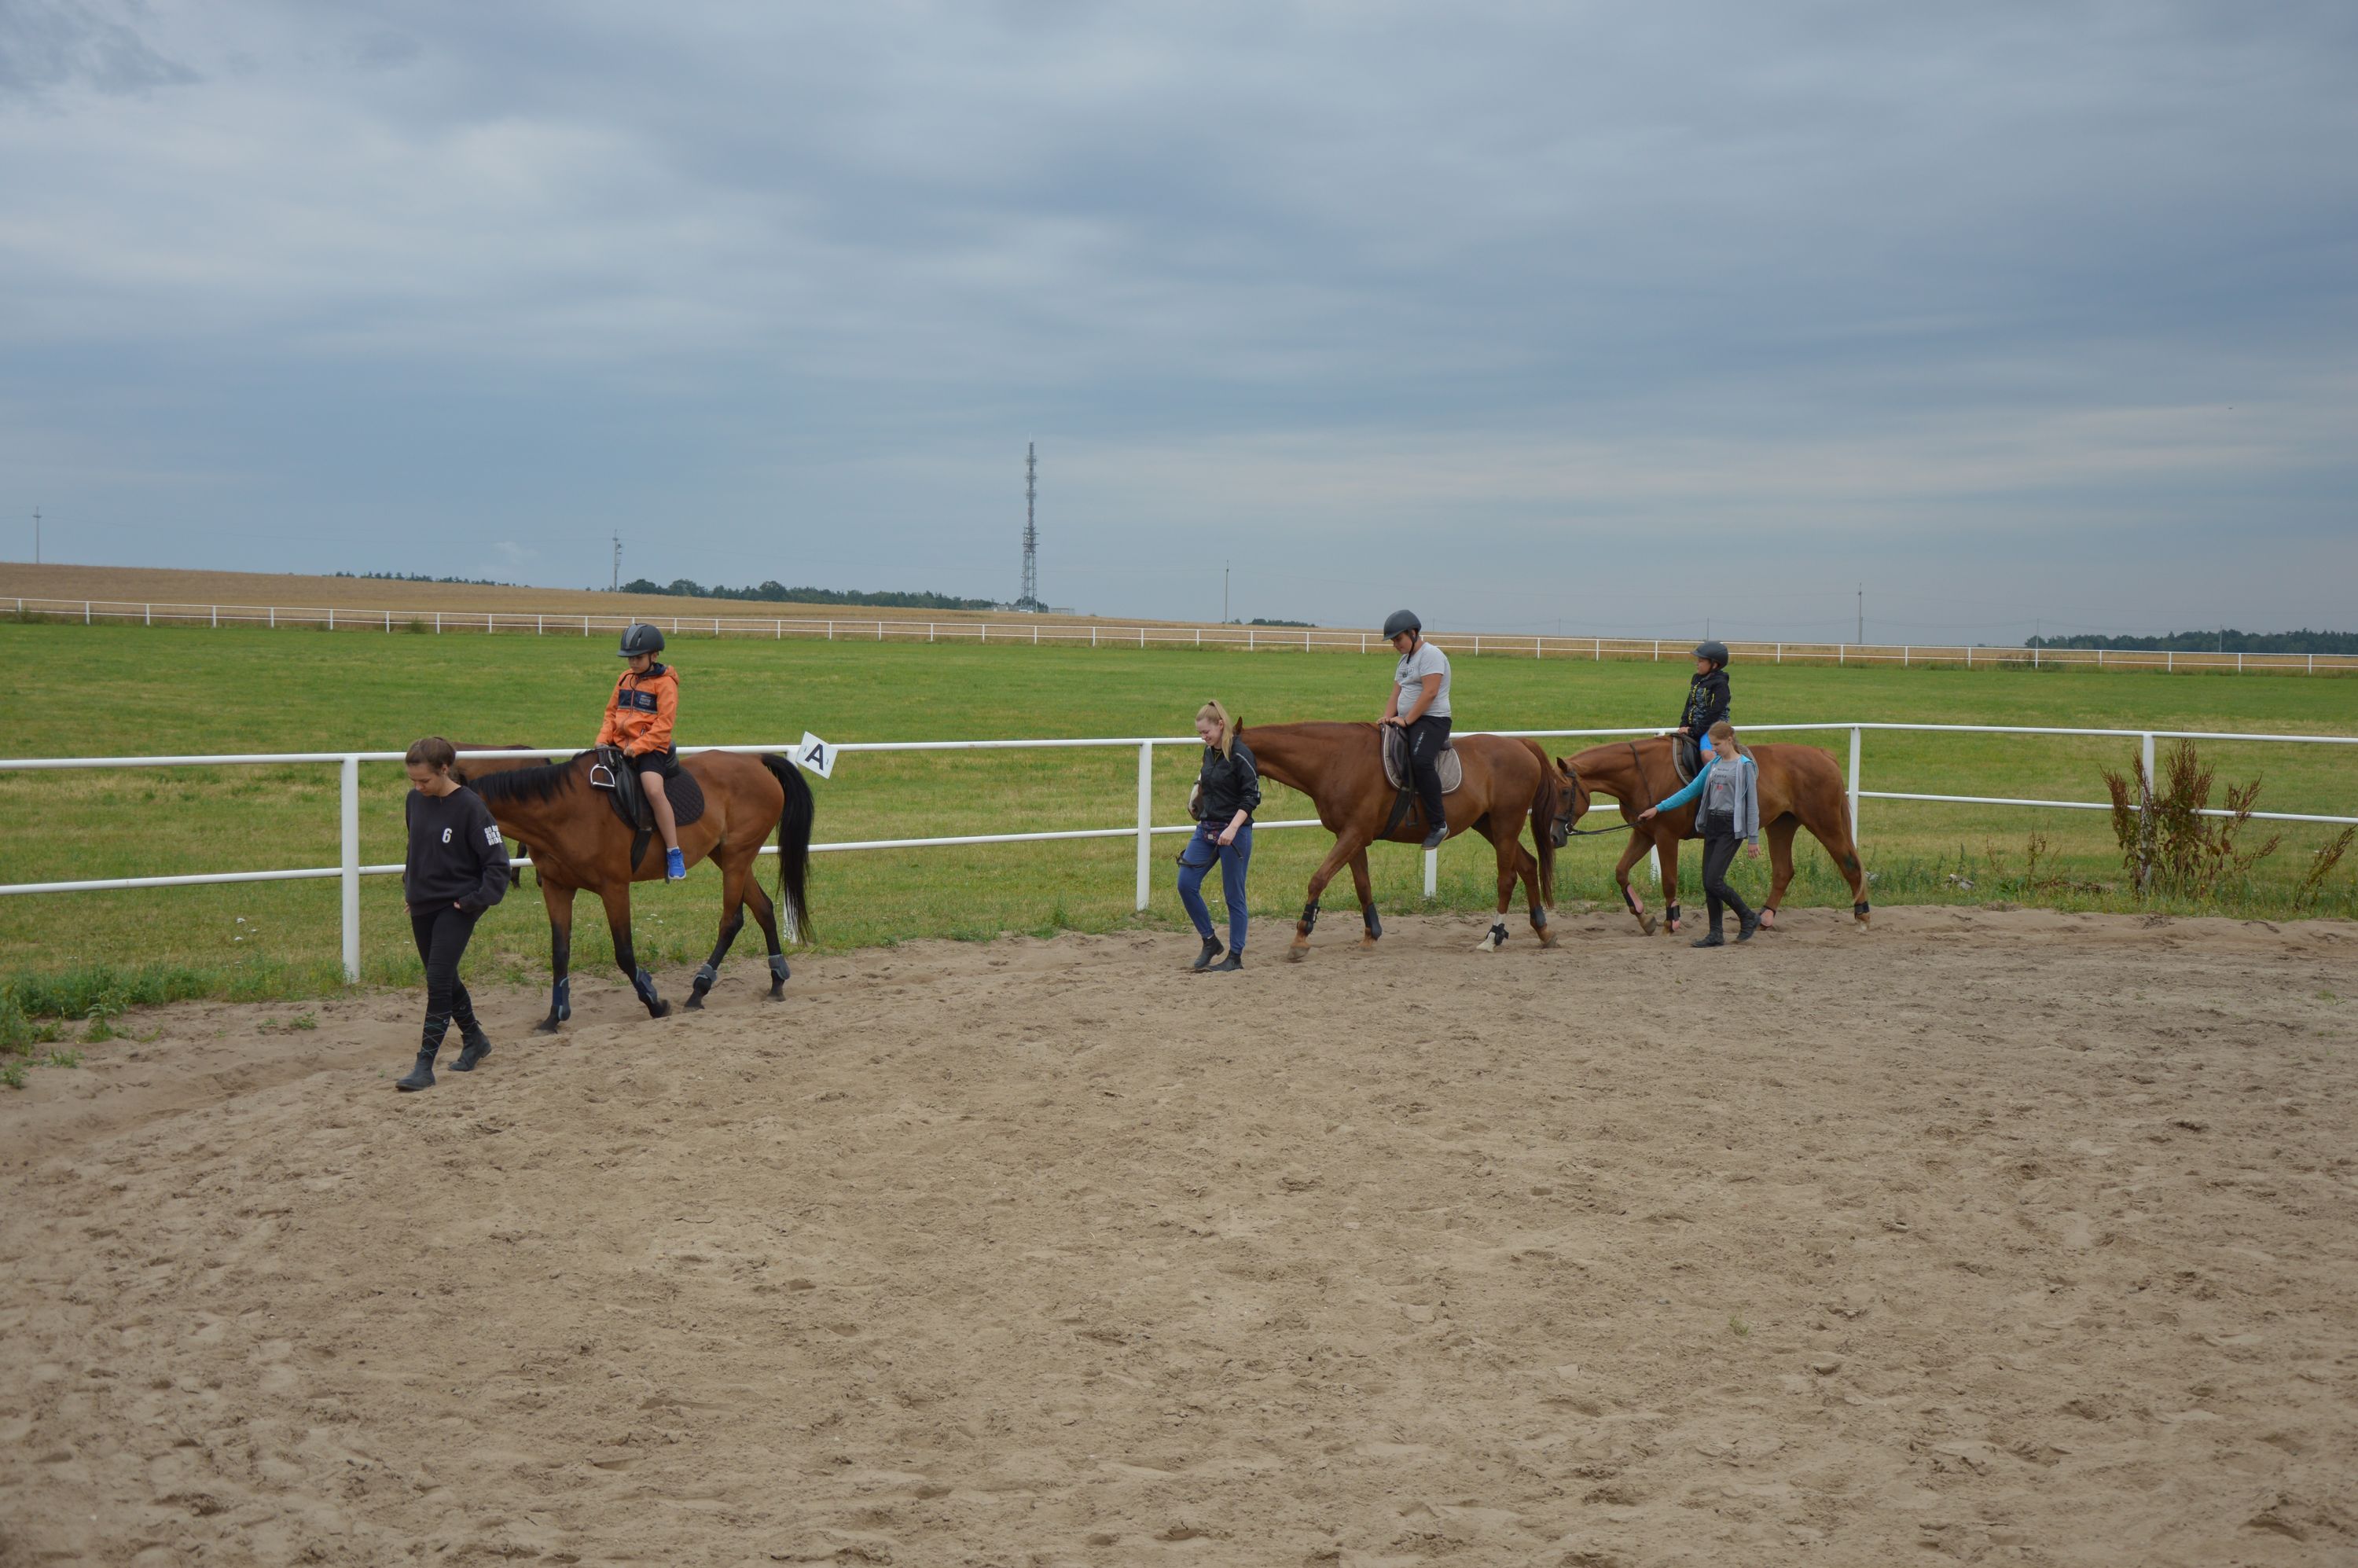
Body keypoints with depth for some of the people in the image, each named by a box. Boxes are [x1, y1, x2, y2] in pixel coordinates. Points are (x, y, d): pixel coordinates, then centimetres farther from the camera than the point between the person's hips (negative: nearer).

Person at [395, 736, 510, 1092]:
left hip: (455, 907, -7)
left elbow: (497, 861, -14)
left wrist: (477, 900, -19)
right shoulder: (415, 800, 2)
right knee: (444, 980, 16)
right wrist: (409, 885, 15)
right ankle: (475, 1039, 36)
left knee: (438, 981, -12)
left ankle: (424, 1066, -10)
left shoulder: (470, 807, -17)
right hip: (422, 906, 7)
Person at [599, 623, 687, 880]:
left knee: (653, 789, -29)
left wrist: (637, 747, -19)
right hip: (620, 747, 7)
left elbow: (663, 724, -12)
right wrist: (603, 739, 2)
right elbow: (611, 712, 19)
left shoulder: (665, 683, -5)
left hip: (651, 749, -7)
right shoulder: (625, 679, 15)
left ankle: (674, 854, -26)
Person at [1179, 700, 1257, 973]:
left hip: (1234, 831, -8)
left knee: (1233, 895, 0)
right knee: (1186, 884, -1)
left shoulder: (1240, 754, -14)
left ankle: (1235, 957, 10)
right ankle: (1210, 942, 14)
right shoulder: (1209, 752, 9)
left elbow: (1251, 798, -18)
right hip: (1207, 828, 8)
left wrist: (1232, 828, -27)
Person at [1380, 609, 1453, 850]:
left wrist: (1406, 720, -20)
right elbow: (1397, 693, 16)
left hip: (1432, 720, -11)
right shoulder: (1405, 660, 20)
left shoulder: (1431, 655, -10)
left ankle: (1438, 824, -32)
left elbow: (1429, 693, -20)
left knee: (1420, 760, -33)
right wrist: (1388, 717, -2)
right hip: (1408, 722, 11)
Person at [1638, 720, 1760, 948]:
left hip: (1731, 827, -7)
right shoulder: (1713, 765, 13)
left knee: (1714, 880, -13)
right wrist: (1658, 808, 11)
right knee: (1708, 883, 4)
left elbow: (1752, 803, -6)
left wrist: (1753, 839, -9)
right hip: (1711, 825, 7)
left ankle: (1749, 917, 7)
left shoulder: (1745, 766, -5)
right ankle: (1716, 935, 10)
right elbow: (1690, 791, 15)